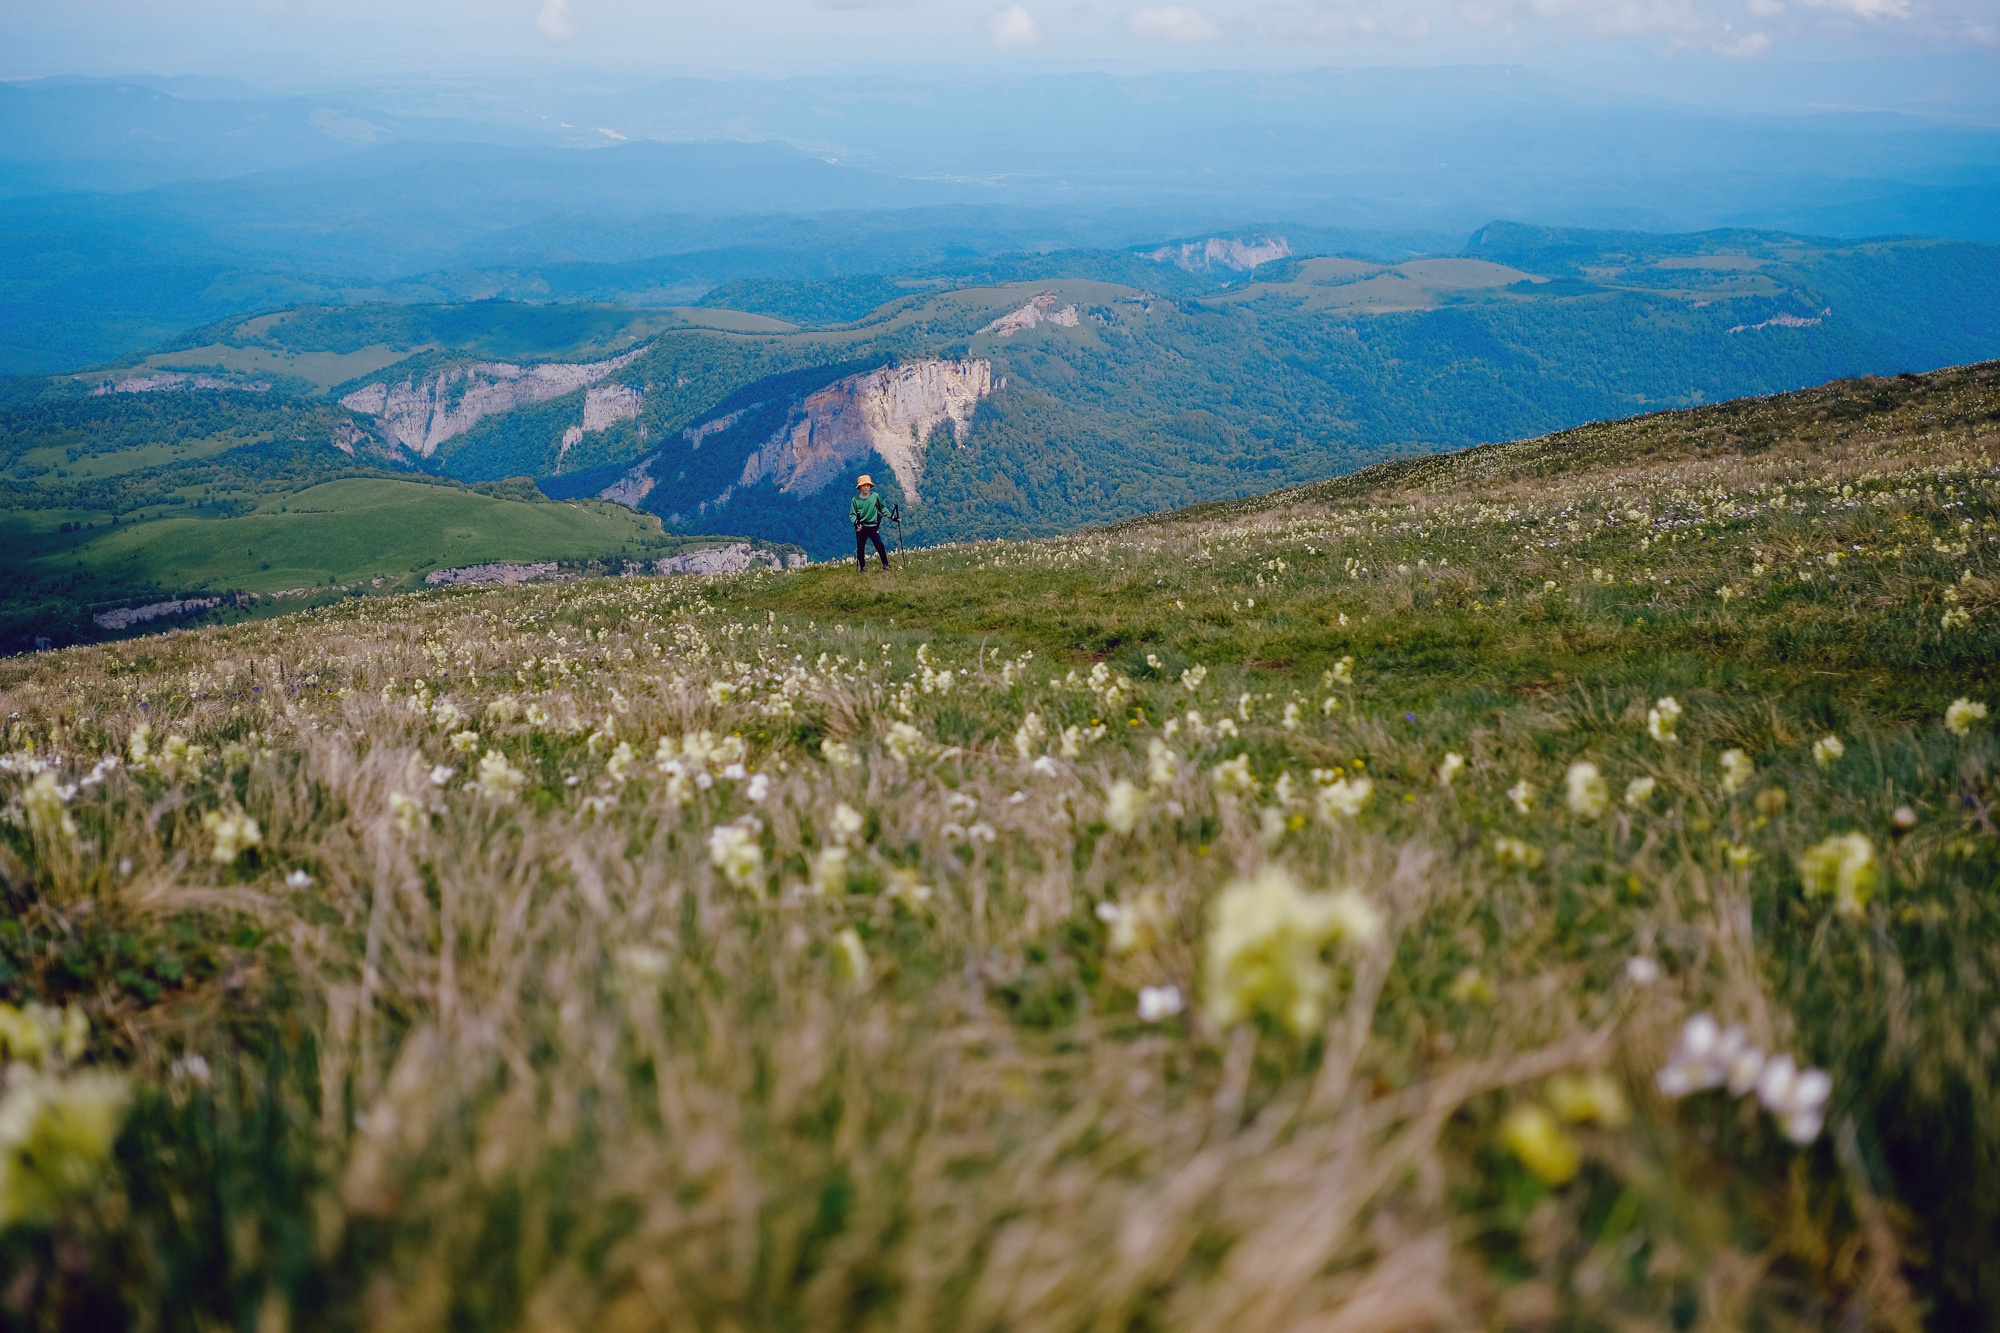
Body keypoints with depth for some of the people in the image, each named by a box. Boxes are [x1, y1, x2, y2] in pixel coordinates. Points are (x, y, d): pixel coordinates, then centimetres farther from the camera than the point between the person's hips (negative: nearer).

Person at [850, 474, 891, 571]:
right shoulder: (855, 500, 1)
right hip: (861, 527, 1)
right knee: (860, 548, 4)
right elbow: (852, 514, 2)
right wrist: (856, 523, -15)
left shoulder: (875, 496, 2)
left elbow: (883, 508, 14)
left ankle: (885, 564, 1)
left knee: (879, 545, -10)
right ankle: (863, 567, 18)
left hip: (873, 526, -1)